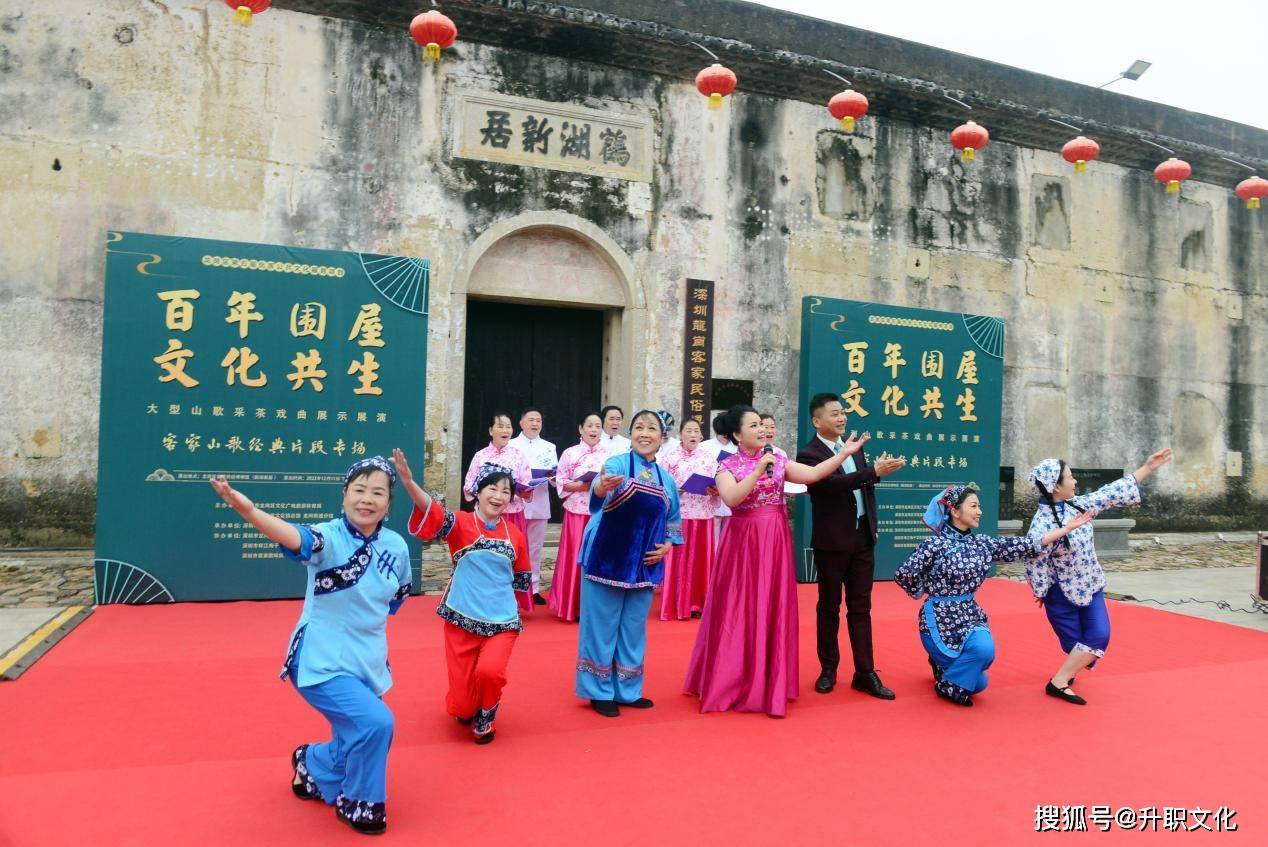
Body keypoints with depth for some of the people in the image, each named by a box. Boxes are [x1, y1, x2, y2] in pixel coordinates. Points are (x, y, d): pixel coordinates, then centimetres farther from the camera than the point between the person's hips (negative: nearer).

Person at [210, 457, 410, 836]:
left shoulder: (397, 547, -4)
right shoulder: (330, 537, -20)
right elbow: (295, 536, -43)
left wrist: (368, 622, 6)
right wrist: (249, 510, -61)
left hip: (368, 663, 6)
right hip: (322, 662, -6)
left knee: (361, 740, 16)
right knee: (375, 722, -22)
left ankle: (312, 766, 51)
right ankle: (358, 803, 7)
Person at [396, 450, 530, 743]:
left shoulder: (515, 534, 3)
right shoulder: (461, 523, -7)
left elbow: (523, 580, 17)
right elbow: (434, 512, -30)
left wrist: (496, 584, 3)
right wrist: (408, 482, -47)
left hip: (502, 621, 1)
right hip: (462, 621, -1)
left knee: (489, 672, -27)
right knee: (460, 708, 1)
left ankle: (486, 715, 7)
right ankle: (469, 707, 40)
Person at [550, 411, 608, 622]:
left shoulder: (609, 455, 7)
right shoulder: (570, 453, 2)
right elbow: (560, 482, -1)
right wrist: (582, 486, -14)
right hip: (577, 511, -2)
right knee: (575, 556, -1)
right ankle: (573, 606, 8)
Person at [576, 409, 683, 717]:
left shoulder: (667, 479, 7)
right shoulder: (616, 463, -8)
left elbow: (674, 520, 19)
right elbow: (599, 486, -31)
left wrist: (668, 545, 1)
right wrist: (601, 486, -54)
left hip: (644, 564, 5)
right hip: (608, 559, -5)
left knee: (634, 628, 13)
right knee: (602, 626, 3)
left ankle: (627, 690, 27)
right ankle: (600, 691, 17)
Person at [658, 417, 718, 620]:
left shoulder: (708, 458, 10)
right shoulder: (670, 455, 1)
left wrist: (716, 491, -10)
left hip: (702, 515, 3)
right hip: (677, 515, -3)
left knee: (700, 558, 7)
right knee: (677, 559, -1)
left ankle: (697, 603, 16)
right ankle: (674, 605, 6)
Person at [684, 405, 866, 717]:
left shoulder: (778, 458, 7)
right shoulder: (727, 466, -3)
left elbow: (813, 474, -3)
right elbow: (731, 498, -20)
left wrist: (844, 453, -6)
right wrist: (758, 471, -23)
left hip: (775, 541, 3)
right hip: (743, 542, -3)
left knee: (773, 608, 6)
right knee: (739, 610, 2)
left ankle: (768, 683, 17)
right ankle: (732, 682, 16)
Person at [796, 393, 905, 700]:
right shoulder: (809, 454, -12)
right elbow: (834, 484, -28)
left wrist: (872, 523, 12)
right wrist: (874, 471, -33)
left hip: (862, 538, 6)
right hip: (832, 541, -5)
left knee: (860, 607, 8)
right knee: (829, 607, 8)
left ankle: (865, 673, 13)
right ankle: (828, 669, 21)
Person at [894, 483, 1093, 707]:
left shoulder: (982, 544, 5)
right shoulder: (936, 544, -15)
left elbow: (1026, 545, 3)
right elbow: (903, 574, -17)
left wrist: (1068, 527, 1)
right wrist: (926, 593, -2)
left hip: (970, 615, 7)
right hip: (941, 619, -7)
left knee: (977, 682, 5)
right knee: (982, 648, -29)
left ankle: (944, 664, 33)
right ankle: (948, 685, -6)